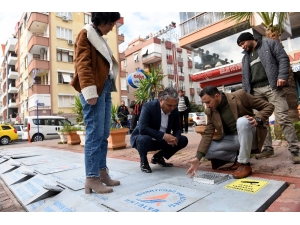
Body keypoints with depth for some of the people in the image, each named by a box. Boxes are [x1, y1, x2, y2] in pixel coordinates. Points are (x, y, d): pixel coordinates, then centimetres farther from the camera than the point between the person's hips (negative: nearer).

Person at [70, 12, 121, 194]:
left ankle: (102, 172, 14)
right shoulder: (86, 34, 3)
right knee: (95, 134, -10)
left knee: (104, 134, 6)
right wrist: (89, 91, -21)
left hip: (105, 88, 8)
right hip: (95, 89, -8)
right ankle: (92, 178, -3)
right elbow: (82, 64, -10)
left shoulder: (100, 38, 27)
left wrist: (108, 89, 11)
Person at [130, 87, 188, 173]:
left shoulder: (174, 110, -8)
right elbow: (142, 129, -36)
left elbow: (177, 128, -1)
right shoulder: (148, 106, -26)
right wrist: (163, 135, -40)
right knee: (145, 139, -40)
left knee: (183, 140, -5)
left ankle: (158, 157, 11)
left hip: (161, 141, 6)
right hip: (142, 138, -6)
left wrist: (175, 138, -24)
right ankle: (143, 161, -5)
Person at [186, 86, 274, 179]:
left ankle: (244, 163, -20)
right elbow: (208, 133, -9)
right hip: (232, 139, 4)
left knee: (242, 121, -36)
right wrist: (198, 157, -20)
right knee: (207, 150, -17)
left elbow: (269, 106, -8)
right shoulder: (210, 111, -5)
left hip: (250, 136, -3)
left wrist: (257, 119, -29)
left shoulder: (240, 95, -16)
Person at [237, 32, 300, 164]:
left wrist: (282, 76, -14)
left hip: (272, 87, -5)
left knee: (283, 118, -11)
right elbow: (244, 77, 21)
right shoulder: (245, 57, 24)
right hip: (256, 91, 5)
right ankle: (268, 148, 8)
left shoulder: (269, 44, 11)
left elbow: (283, 58, 0)